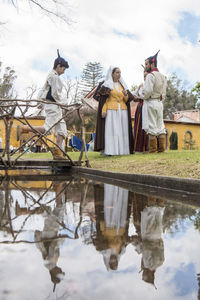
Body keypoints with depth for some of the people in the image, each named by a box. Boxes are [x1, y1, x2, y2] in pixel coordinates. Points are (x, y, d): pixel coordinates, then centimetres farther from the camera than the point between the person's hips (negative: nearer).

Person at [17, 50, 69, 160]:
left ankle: (58, 153, 3)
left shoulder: (50, 76, 22)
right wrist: (61, 102, -5)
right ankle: (24, 129, -12)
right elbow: (55, 93, -18)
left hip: (55, 107, 11)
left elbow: (43, 91, 25)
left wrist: (41, 101, 21)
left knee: (62, 130, 6)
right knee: (47, 129, -17)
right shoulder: (54, 76, -10)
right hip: (53, 106, -11)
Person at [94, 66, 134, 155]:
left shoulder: (122, 84, 17)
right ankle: (110, 150, -12)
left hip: (122, 111, 5)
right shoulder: (107, 84, 1)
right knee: (111, 130, -10)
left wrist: (126, 95, -6)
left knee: (122, 130, 2)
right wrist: (103, 110, -15)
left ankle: (122, 150, 5)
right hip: (111, 111, -5)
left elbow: (127, 99, 16)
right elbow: (103, 99, -4)